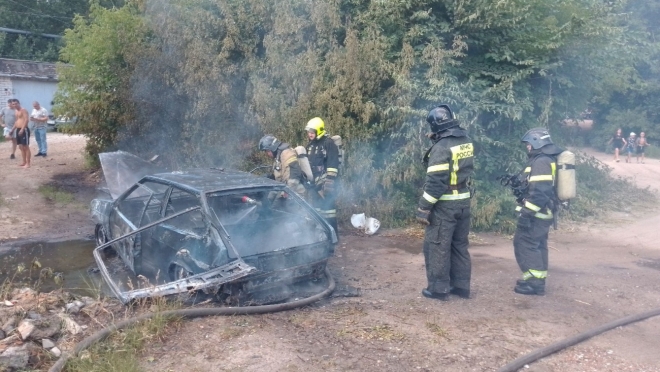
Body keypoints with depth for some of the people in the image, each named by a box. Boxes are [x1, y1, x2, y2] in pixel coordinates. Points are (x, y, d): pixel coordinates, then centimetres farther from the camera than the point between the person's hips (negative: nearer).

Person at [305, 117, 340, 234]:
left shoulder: (328, 143, -10)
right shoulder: (310, 145, 17)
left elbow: (333, 164, -17)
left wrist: (330, 181, -22)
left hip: (326, 181, -9)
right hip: (314, 182, 9)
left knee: (328, 207, -9)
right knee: (315, 208, 14)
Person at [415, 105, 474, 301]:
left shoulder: (441, 147, -18)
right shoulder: (466, 141, 7)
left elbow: (435, 181, -22)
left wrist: (423, 208, -16)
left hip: (445, 204, -8)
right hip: (464, 201, 8)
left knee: (437, 246, 3)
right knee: (460, 244, 16)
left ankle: (439, 288, 9)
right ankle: (461, 286, 24)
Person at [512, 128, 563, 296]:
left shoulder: (541, 162, -19)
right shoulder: (548, 159, 15)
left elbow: (539, 192, -27)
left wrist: (526, 213, -25)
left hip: (537, 213, -11)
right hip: (544, 212, 11)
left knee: (524, 243, -6)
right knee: (538, 245, 15)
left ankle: (534, 282, -3)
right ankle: (538, 280, 22)